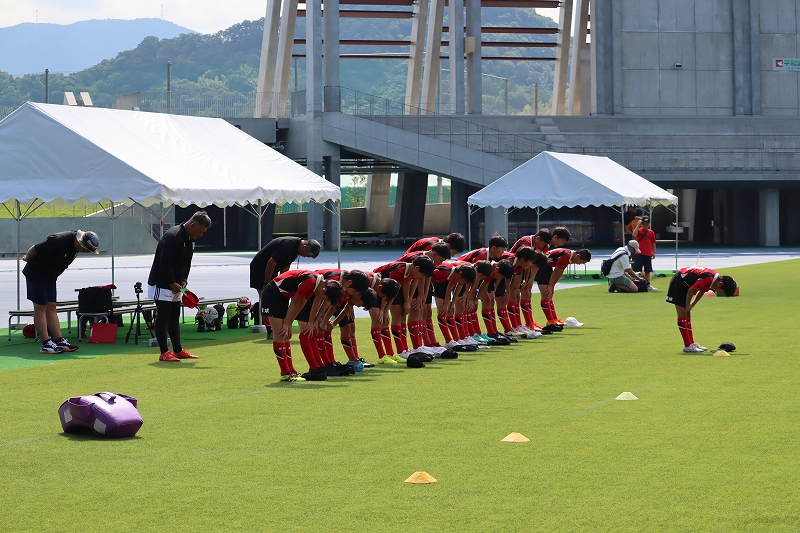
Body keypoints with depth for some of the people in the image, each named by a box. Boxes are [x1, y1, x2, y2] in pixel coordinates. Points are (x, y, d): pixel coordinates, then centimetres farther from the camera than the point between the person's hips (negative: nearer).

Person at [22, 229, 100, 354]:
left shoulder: (75, 243, -2)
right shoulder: (59, 241, -32)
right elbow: (34, 249, -23)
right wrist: (27, 259, -3)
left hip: (49, 277, 8)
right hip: (36, 274, -8)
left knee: (51, 307, 9)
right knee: (40, 307, -5)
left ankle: (60, 341, 10)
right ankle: (46, 344, -5)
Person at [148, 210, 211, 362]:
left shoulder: (189, 239, 8)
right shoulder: (173, 237, -23)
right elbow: (164, 263, -25)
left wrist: (183, 280, 4)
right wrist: (172, 284, -19)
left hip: (175, 285, 9)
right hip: (161, 284, -9)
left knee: (174, 316, 11)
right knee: (163, 316, -7)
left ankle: (178, 350, 15)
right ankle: (164, 353, -7)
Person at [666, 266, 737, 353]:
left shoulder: (713, 279, -1)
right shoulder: (708, 278, -30)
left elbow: (702, 291, 13)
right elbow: (691, 291, -26)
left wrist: (691, 305, 11)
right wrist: (688, 306, -12)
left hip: (685, 284, 10)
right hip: (679, 283, -10)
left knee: (687, 315, 12)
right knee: (683, 314, -10)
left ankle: (691, 343, 17)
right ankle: (687, 346, -11)